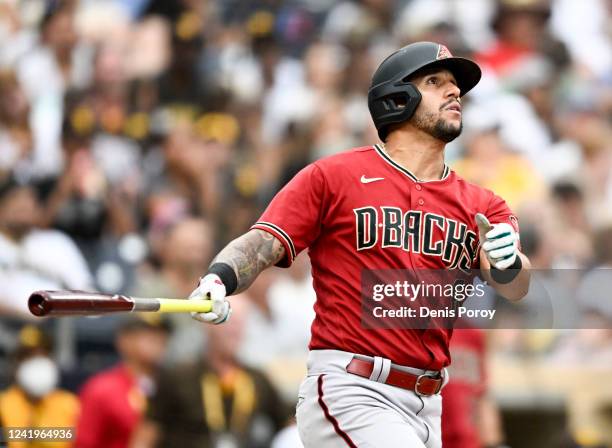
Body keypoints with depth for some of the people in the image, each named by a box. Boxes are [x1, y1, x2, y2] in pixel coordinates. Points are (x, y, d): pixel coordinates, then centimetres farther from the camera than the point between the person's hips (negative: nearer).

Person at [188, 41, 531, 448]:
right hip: (348, 394, -6)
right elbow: (262, 244, -5)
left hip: (425, 410, 6)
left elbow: (515, 288, -2)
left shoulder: (481, 206, 13)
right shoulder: (333, 176, 2)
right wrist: (219, 280, -26)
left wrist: (506, 264, -26)